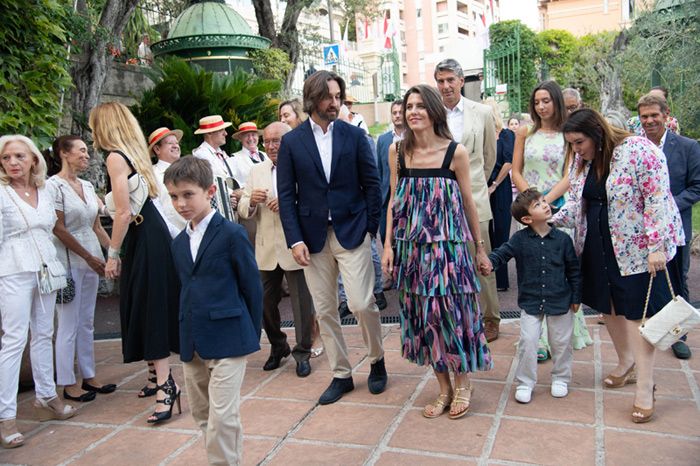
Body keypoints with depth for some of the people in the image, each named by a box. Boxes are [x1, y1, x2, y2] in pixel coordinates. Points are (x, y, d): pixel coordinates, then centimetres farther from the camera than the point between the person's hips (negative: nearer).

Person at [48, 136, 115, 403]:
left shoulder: (87, 186, 12)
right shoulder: (54, 185, -9)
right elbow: (59, 229, -12)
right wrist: (89, 257, -11)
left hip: (92, 259, 7)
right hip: (68, 261, -7)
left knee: (87, 322, 12)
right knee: (69, 323, 0)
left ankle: (88, 376, 22)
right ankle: (68, 384, 11)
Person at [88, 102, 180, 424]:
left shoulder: (115, 157, -11)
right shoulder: (134, 153, 16)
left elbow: (124, 213, -16)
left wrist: (113, 254, -10)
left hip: (142, 240, -9)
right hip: (154, 233, 9)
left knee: (149, 309, -7)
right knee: (153, 308, 14)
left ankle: (166, 383, -5)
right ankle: (162, 376, 24)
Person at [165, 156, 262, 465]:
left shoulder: (231, 234, -9)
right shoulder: (179, 243, 10)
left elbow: (252, 287, -6)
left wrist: (252, 335, -3)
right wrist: (186, 337, 12)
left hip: (228, 340, -7)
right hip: (192, 344, 7)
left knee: (222, 417, -6)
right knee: (202, 415, 15)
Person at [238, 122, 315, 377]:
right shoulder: (256, 171, 11)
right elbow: (243, 210, 10)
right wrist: (251, 201, -11)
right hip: (266, 249, 5)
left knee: (302, 304, 4)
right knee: (266, 303, 13)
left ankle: (302, 353, 21)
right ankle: (278, 347, 35)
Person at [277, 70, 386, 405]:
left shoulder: (354, 135, 2)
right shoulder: (292, 141, 2)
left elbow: (372, 183, 5)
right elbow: (286, 195, 1)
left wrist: (370, 227, 0)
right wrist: (295, 239, -7)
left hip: (352, 232, -1)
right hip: (313, 236, 2)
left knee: (362, 303, -7)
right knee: (324, 310, 7)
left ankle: (377, 360, 21)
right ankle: (341, 374, 23)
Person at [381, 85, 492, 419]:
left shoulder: (455, 152, -5)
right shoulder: (397, 151, 3)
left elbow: (468, 203, 2)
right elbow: (394, 200, 8)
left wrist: (480, 248, 9)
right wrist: (388, 245, 3)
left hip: (447, 243, -3)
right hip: (412, 245, 3)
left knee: (451, 309, 0)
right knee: (423, 313, 8)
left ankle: (462, 382, 24)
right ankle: (444, 387, 24)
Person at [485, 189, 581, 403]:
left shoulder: (562, 239, -5)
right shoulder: (520, 239, -7)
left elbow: (574, 269, 2)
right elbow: (502, 253, -10)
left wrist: (576, 297, 4)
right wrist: (490, 262, -33)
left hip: (560, 301, 1)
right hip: (530, 301, -1)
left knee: (561, 342, 12)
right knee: (527, 342, -2)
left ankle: (560, 379, 34)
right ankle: (525, 383, 14)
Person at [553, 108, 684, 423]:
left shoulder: (638, 151, -17)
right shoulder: (582, 161, 5)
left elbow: (657, 200, -19)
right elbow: (576, 202, 13)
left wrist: (656, 246, -22)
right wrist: (550, 223, -2)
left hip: (636, 248, -7)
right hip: (599, 249, 7)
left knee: (636, 311, -4)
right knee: (608, 305, 14)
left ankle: (645, 388, 5)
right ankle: (626, 363, 35)